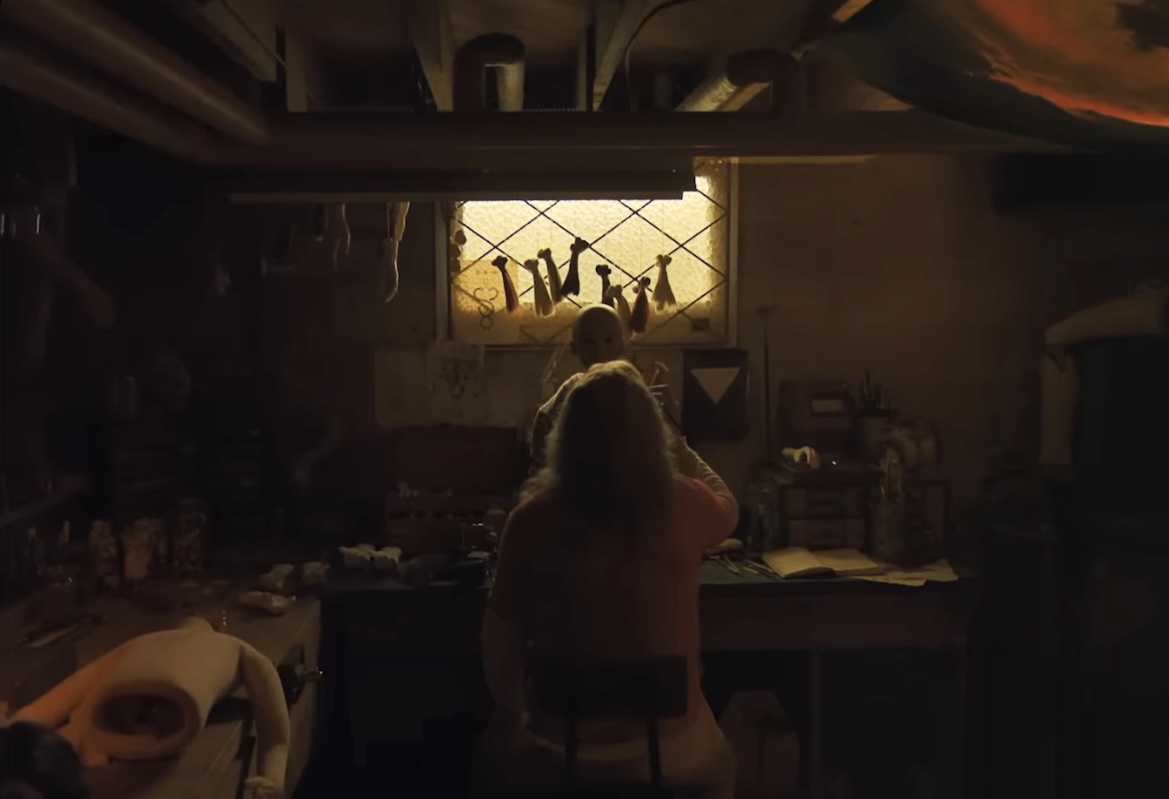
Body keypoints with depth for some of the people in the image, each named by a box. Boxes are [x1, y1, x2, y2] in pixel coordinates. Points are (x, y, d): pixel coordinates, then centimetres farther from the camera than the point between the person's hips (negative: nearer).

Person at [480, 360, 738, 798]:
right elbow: (728, 508, 10)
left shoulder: (532, 520, -16)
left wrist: (511, 713, 12)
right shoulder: (682, 505, -14)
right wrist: (677, 444, 20)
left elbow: (500, 636, -6)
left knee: (496, 747, 35)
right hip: (668, 745, 1)